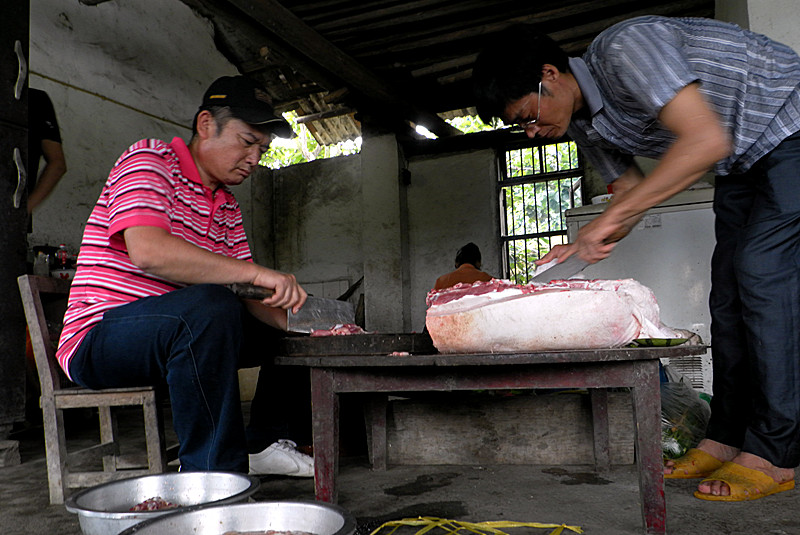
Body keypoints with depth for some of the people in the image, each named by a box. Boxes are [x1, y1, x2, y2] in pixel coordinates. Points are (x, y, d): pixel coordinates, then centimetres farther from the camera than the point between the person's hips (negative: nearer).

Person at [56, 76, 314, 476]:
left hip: (180, 333, 8)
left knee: (292, 326, 5)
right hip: (99, 337, -8)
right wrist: (256, 272, -29)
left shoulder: (228, 207, 15)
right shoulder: (149, 159, -9)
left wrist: (291, 319, -12)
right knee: (210, 306, -37)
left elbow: (248, 297, 8)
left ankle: (263, 444, 8)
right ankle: (212, 472, -28)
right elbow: (148, 251, -28)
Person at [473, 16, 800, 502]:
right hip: (742, 162, 8)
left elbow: (706, 141, -39)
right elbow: (631, 189, 8)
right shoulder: (584, 127, -3)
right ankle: (726, 438, 7)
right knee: (728, 292, 2)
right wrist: (583, 245, -9)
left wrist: (610, 220, -37)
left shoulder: (625, 47, -30)